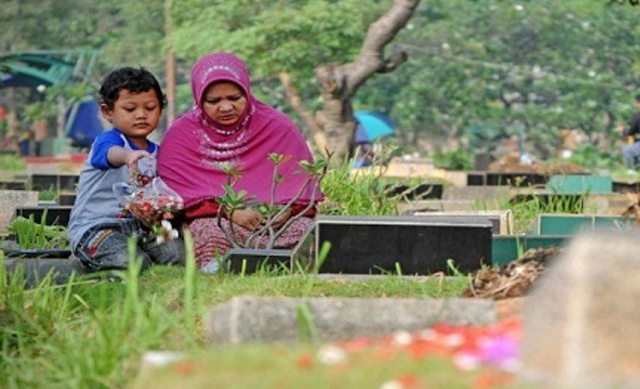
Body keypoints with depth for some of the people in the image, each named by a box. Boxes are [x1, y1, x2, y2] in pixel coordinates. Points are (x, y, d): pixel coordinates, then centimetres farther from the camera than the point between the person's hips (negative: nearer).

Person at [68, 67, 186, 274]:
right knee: (132, 261, -32)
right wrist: (128, 156, -59)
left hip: (137, 225, 6)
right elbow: (111, 153, -36)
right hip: (96, 225, -6)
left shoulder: (155, 152, 14)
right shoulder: (107, 140, -10)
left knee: (178, 252, -18)